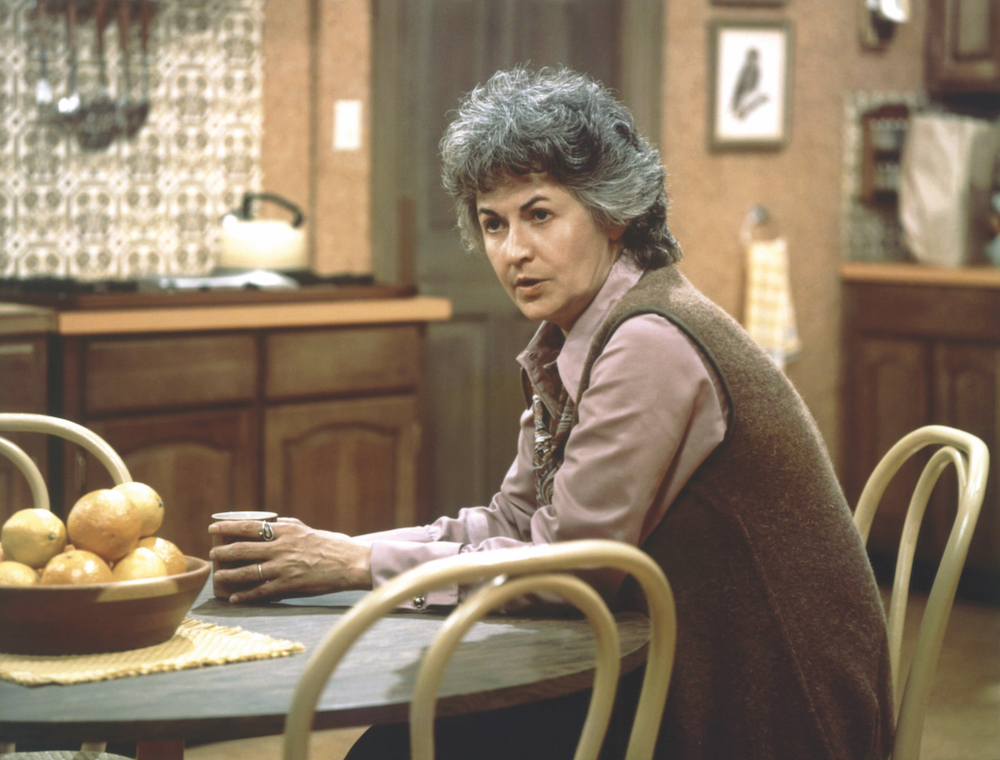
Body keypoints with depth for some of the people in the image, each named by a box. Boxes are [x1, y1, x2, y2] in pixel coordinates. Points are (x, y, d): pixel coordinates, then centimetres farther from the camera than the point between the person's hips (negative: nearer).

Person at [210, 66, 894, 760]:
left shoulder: (652, 343, -21)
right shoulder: (571, 342, 8)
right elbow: (514, 520, 10)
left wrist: (360, 565, -16)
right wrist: (336, 548, -3)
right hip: (687, 672, 8)